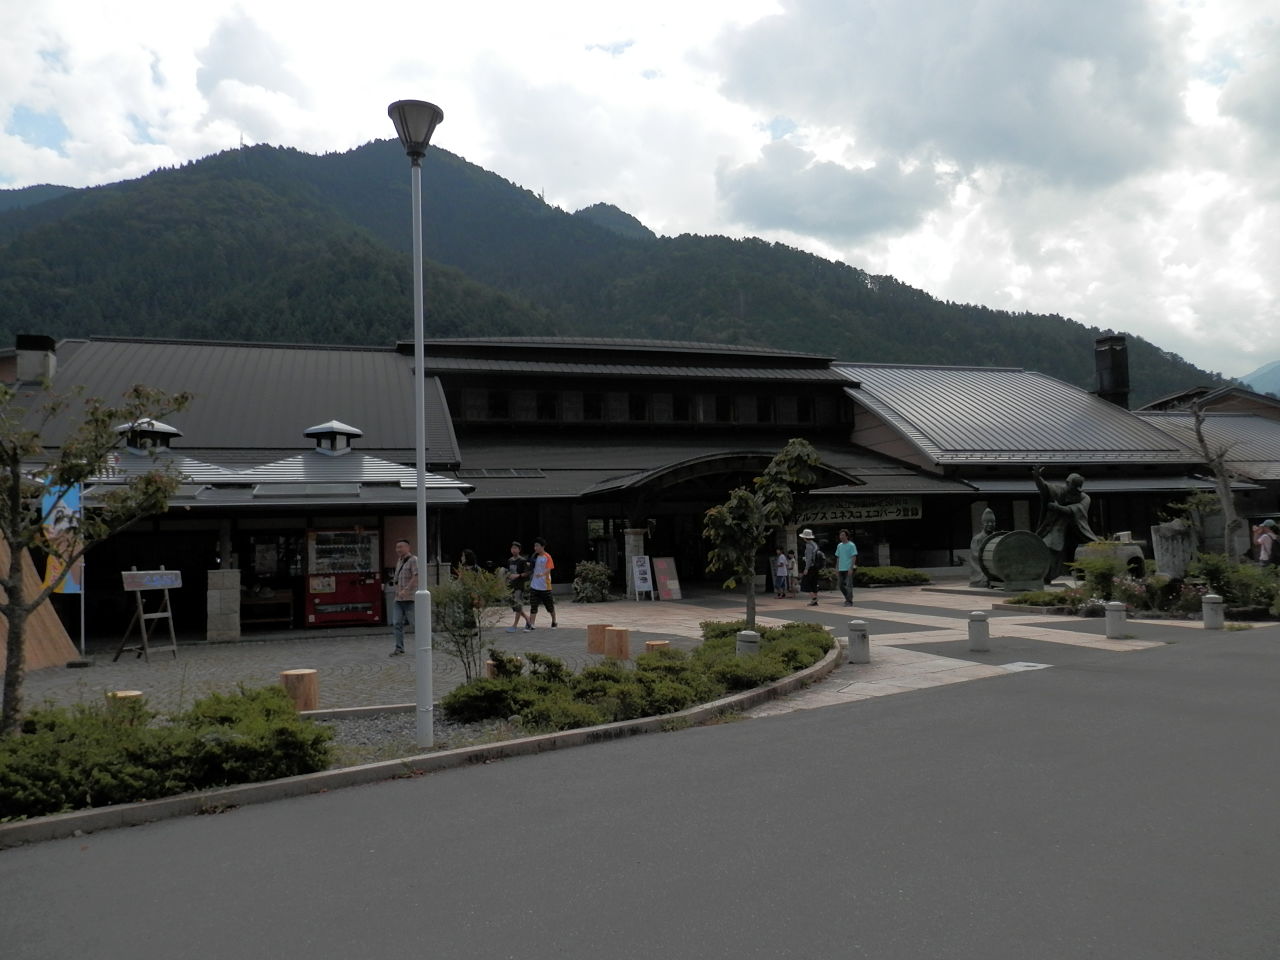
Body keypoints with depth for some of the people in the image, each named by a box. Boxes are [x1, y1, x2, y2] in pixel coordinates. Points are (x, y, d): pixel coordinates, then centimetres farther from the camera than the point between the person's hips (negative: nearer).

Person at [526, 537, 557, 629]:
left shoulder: (547, 557, -9)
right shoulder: (535, 556, 9)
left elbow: (548, 570, -20)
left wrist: (541, 574, -39)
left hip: (545, 586, -4)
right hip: (534, 586, 4)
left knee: (550, 606, 9)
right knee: (533, 606, -3)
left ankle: (554, 622, 28)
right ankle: (530, 624, -6)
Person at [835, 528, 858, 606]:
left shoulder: (851, 545, -5)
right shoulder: (839, 546, 13)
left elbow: (854, 557, -9)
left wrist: (851, 568, -17)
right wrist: (837, 569, 12)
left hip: (849, 569, -6)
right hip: (841, 569, 6)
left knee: (849, 585, -6)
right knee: (841, 586, 9)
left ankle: (849, 601, 0)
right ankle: (848, 598, 25)